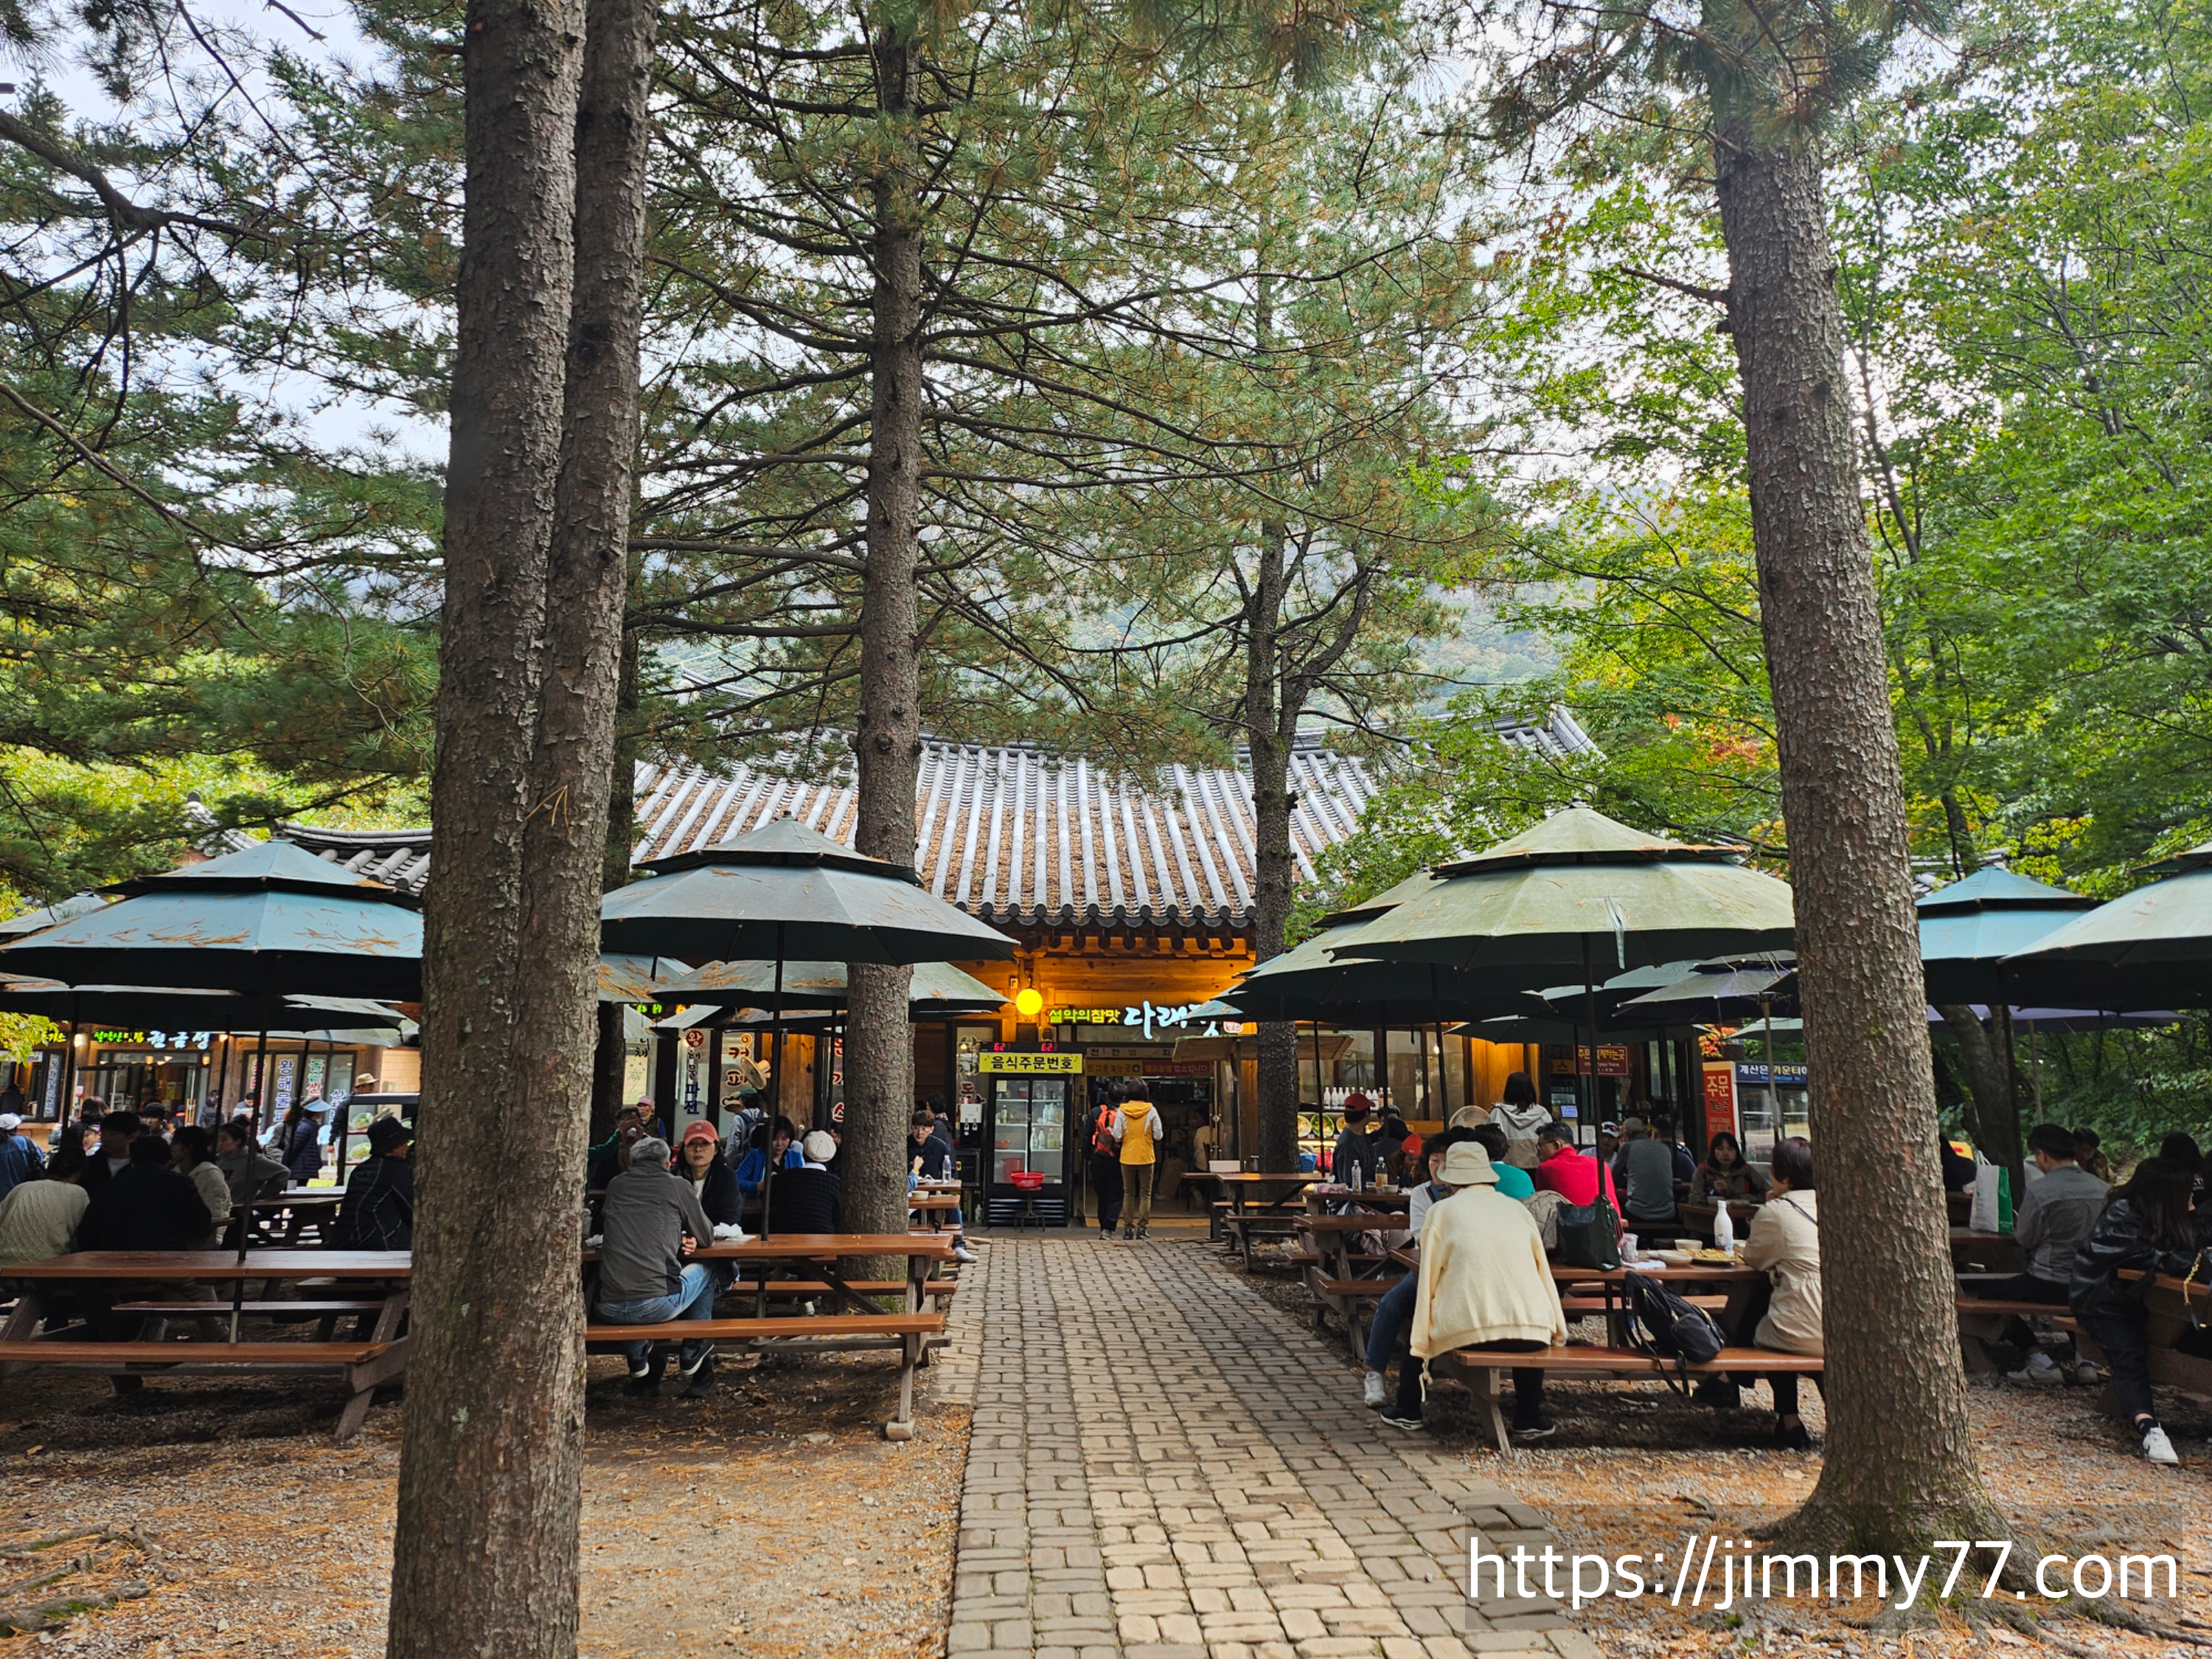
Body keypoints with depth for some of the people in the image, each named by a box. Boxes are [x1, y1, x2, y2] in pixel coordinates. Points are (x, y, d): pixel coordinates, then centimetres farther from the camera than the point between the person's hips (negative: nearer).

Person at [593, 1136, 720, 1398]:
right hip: (655, 1303, -3)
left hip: (608, 1307, 4)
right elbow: (706, 1235, 16)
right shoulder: (677, 1186, 5)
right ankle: (695, 1357, 27)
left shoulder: (615, 1185, 15)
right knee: (705, 1271, 24)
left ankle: (640, 1364, 27)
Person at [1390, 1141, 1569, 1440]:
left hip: (1465, 1329, -2)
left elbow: (1429, 1278, 7)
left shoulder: (1443, 1210, 8)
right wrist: (1558, 1332, 29)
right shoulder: (1518, 1209, 17)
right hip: (1530, 1331, 3)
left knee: (1416, 1322, 27)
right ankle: (1528, 1420, 34)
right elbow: (1543, 1272, 19)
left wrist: (1419, 1347, 12)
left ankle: (1408, 1411, 30)